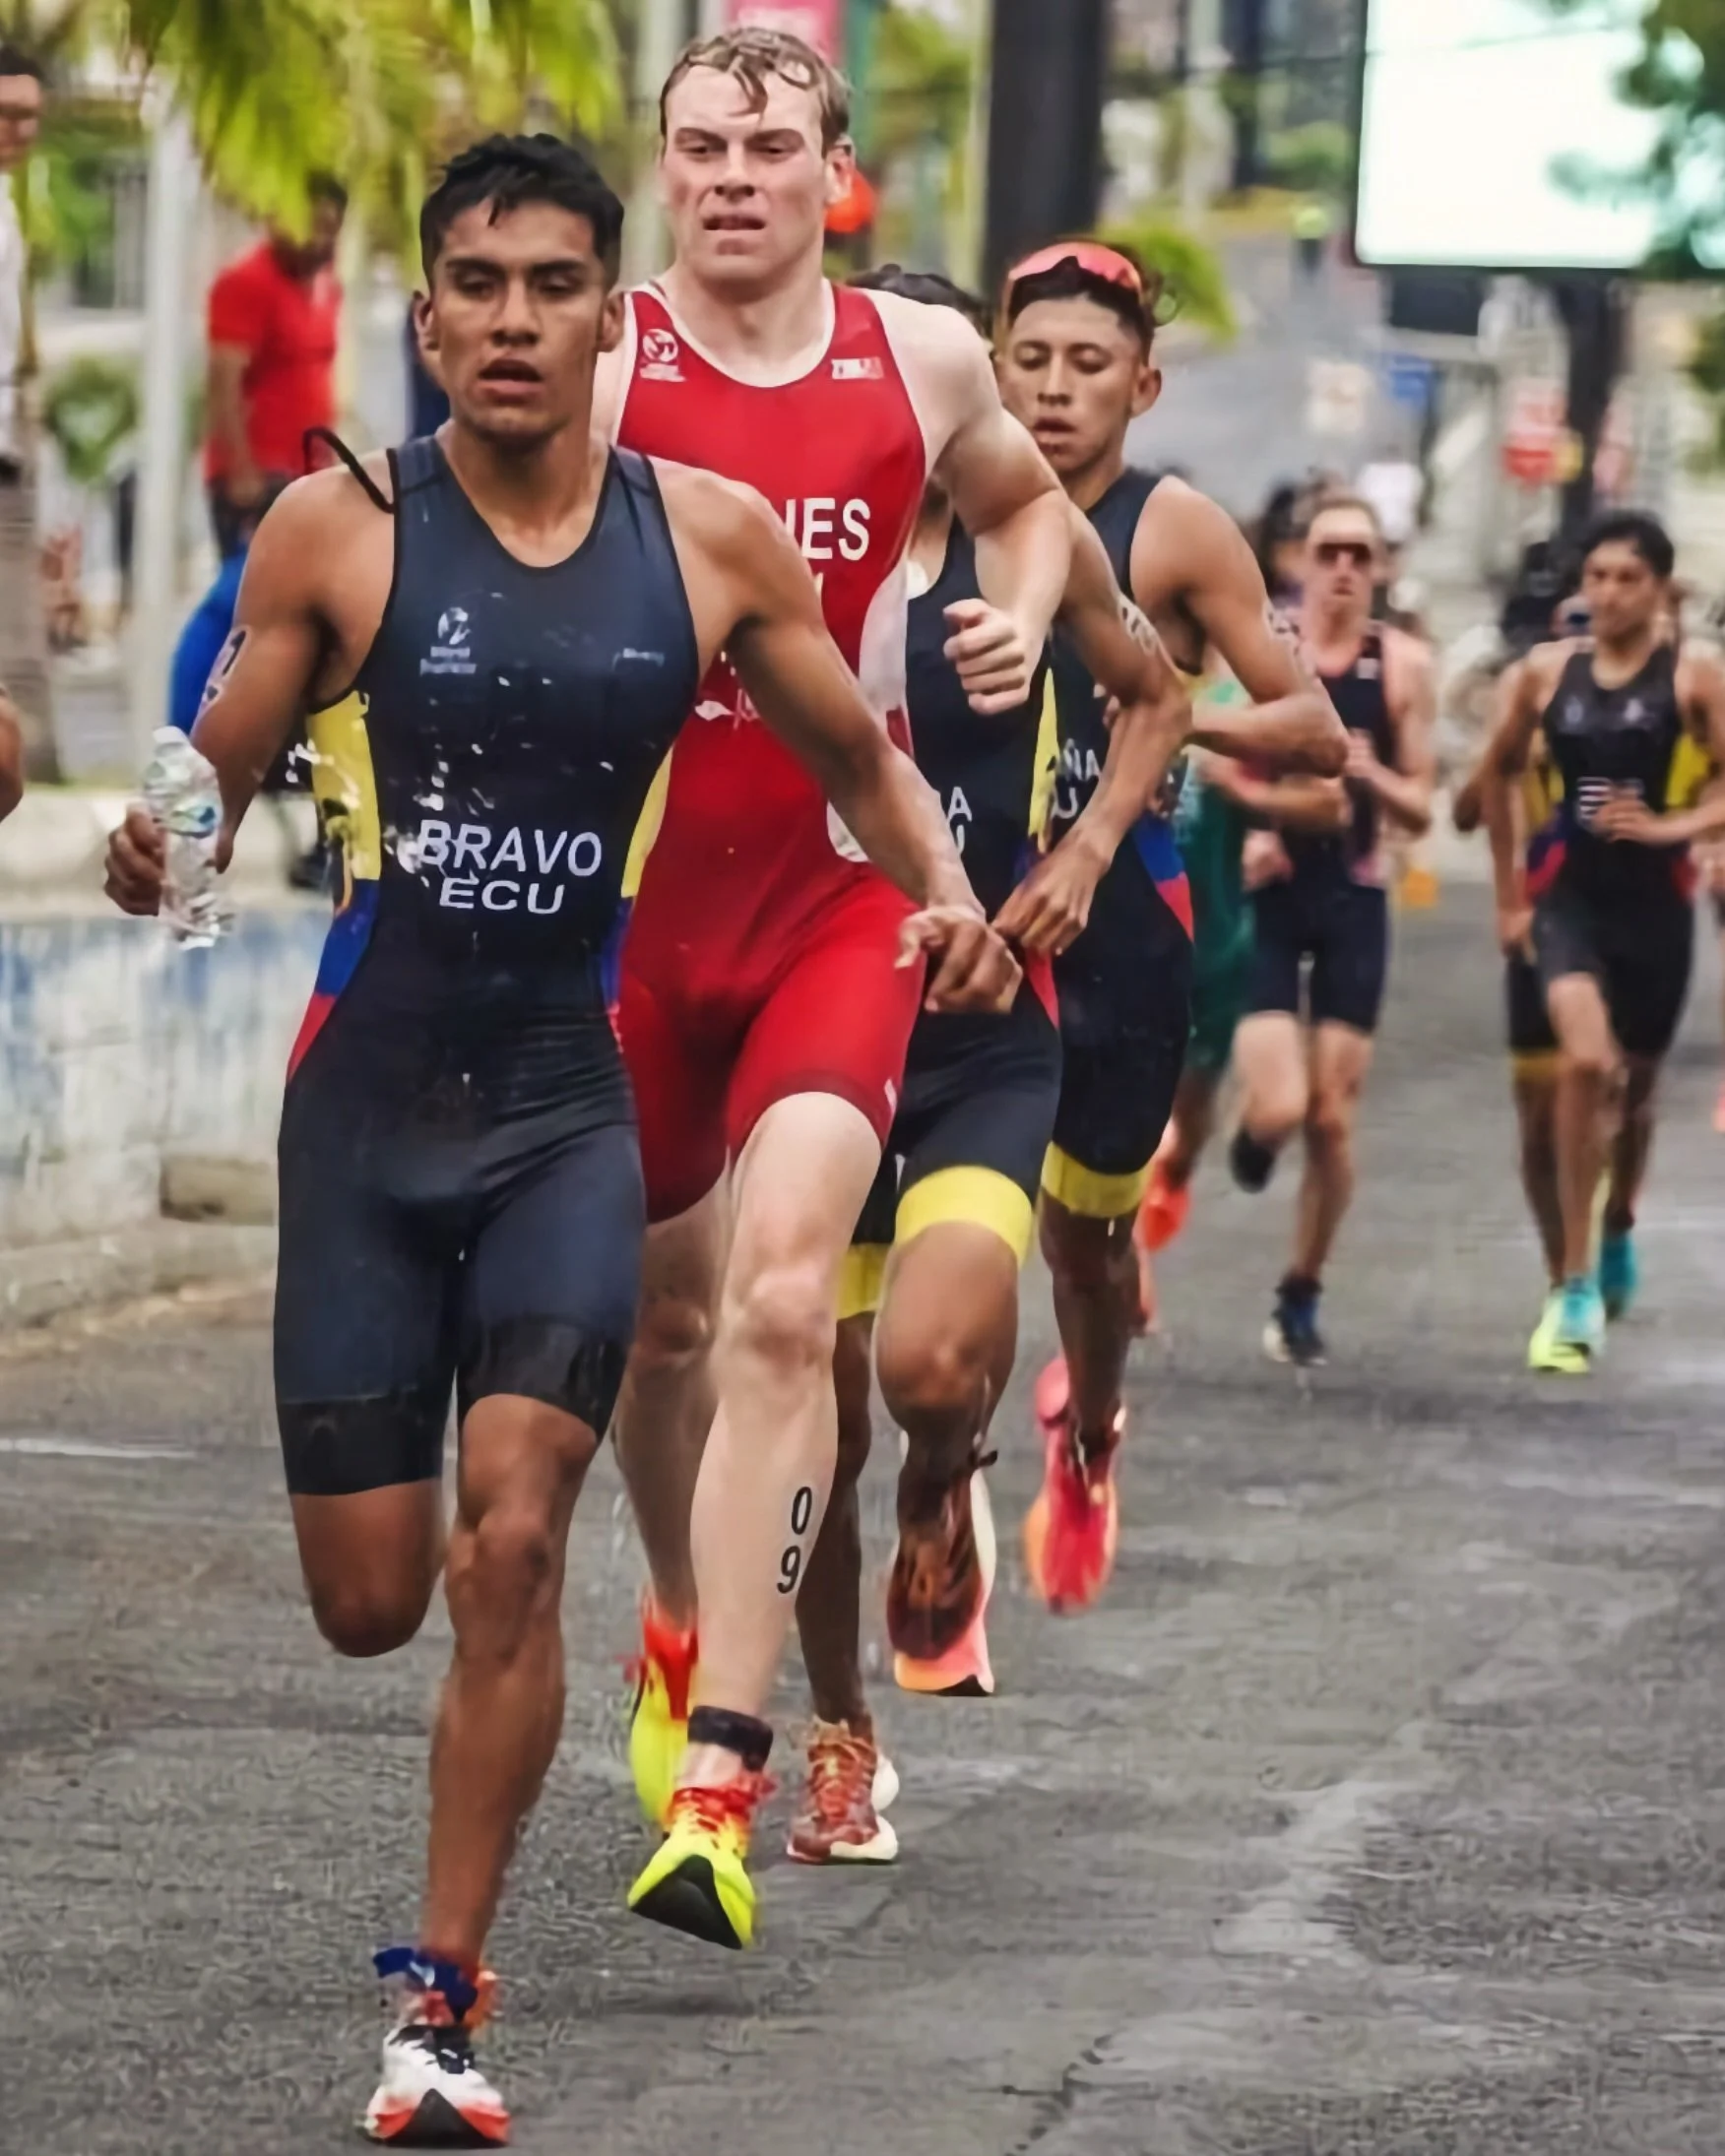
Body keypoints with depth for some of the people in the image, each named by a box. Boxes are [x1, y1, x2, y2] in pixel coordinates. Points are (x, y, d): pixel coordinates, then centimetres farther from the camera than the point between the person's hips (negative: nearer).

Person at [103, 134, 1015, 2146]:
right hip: (369, 1097, 0)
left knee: (510, 1550, -16)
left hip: (572, 1108, 0)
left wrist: (946, 895, -7)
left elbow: (859, 760, 13)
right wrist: (155, 848, -23)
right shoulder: (339, 527, -4)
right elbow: (216, 774, 1)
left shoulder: (714, 537, 0)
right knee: (368, 1603, 4)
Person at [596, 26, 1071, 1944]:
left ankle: (716, 1784, -23)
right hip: (630, 899, 0)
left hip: (838, 900, 0)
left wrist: (1021, 620, 5)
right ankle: (681, 1633, 46)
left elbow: (1022, 499, 25)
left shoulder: (921, 361, 4)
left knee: (782, 1302, -19)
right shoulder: (600, 367, -5)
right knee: (661, 1317, 15)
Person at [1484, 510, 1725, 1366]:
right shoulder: (1546, 672, 2)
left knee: (1635, 1084, 16)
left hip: (1655, 899, 0)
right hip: (1569, 894, 0)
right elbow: (1501, 774, 15)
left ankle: (1618, 1232, 47)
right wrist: (1509, 896, 15)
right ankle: (1577, 1285, -16)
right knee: (1585, 1060, -21)